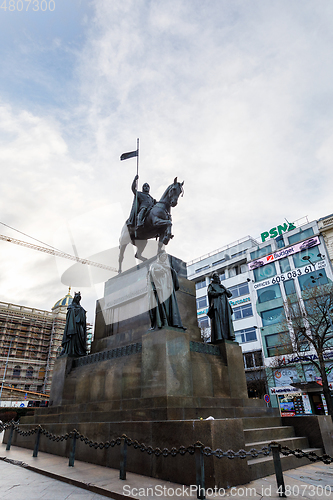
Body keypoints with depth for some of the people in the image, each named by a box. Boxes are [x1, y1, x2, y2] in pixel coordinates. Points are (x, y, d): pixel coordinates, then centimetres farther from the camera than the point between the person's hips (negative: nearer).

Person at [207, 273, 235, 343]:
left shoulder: (222, 286, 33)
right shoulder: (211, 285, 19)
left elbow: (230, 294, 21)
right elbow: (210, 292, -3)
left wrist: (225, 289, 4)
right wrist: (220, 292, -5)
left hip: (224, 304, 5)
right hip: (216, 304, -5)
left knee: (227, 319, -11)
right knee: (217, 319, -18)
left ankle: (229, 336, -19)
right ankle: (218, 336, -27)